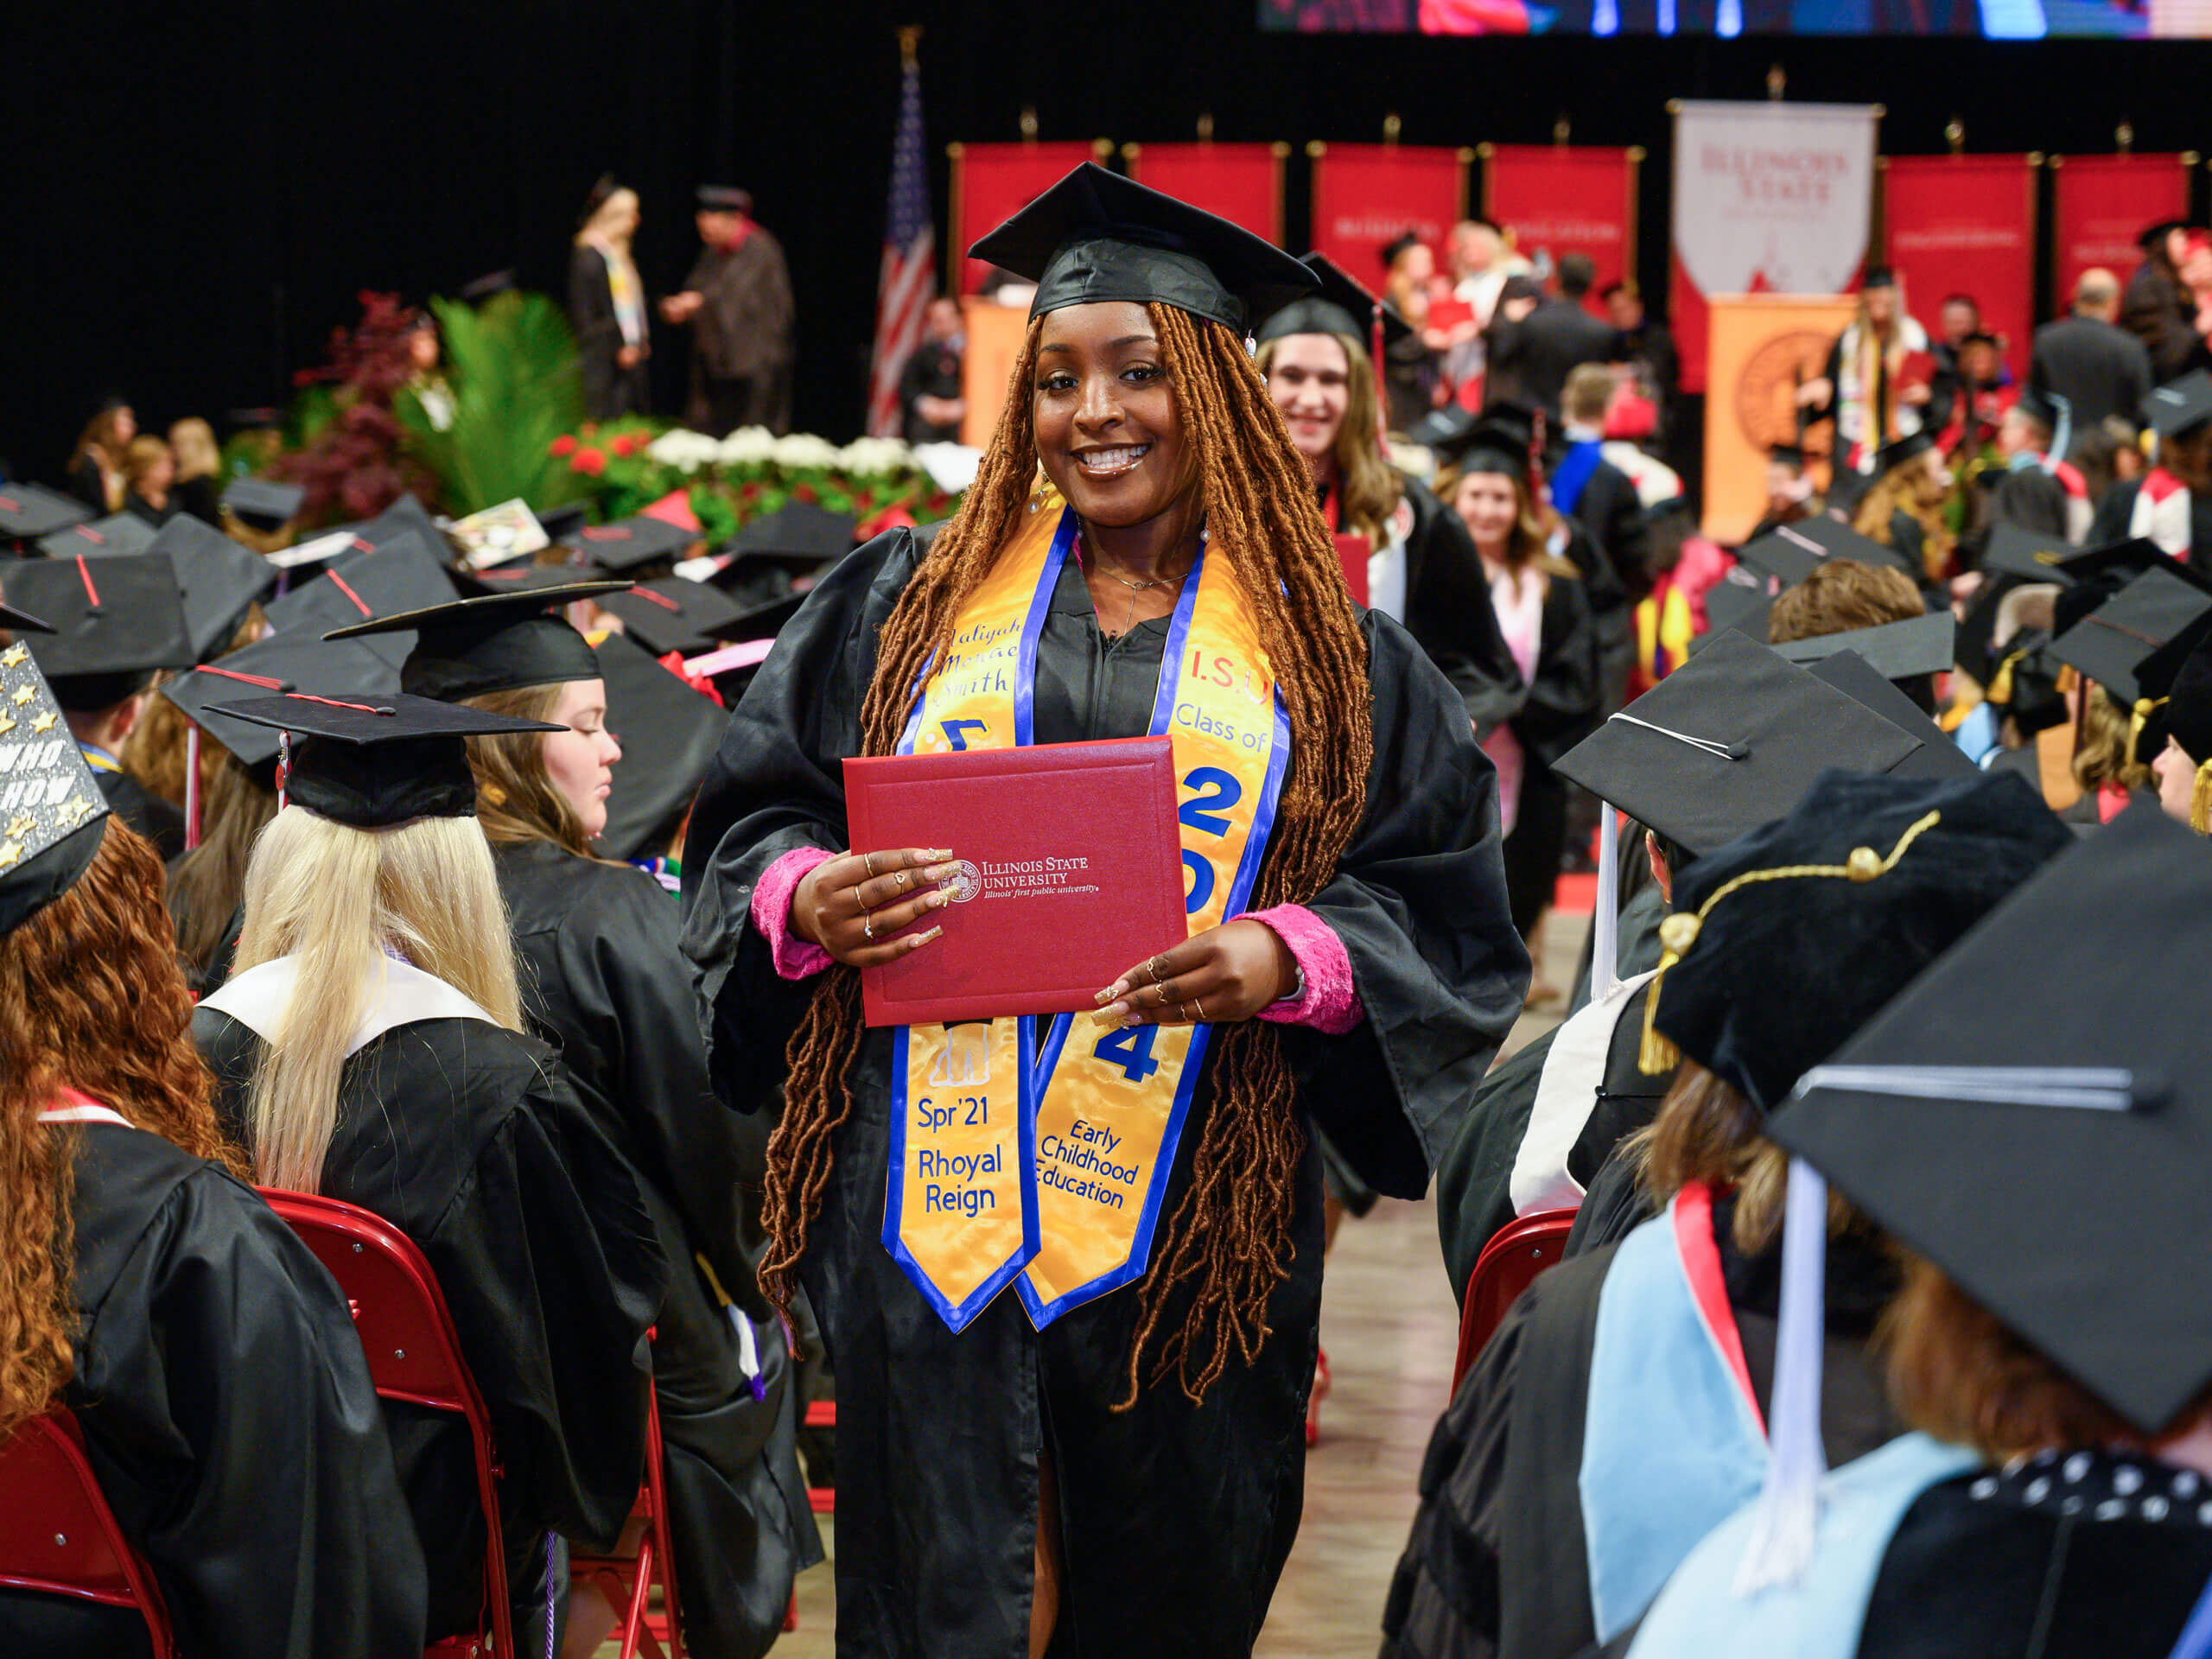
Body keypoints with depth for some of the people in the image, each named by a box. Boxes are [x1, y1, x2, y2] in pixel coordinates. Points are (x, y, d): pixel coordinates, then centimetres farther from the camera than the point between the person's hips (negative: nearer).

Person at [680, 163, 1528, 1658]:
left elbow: (1448, 916, 3)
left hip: (1192, 1232, 0)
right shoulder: (908, 605, 11)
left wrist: (1289, 958, -17)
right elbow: (753, 814, 10)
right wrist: (805, 898, -12)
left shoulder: (1331, 657, 6)